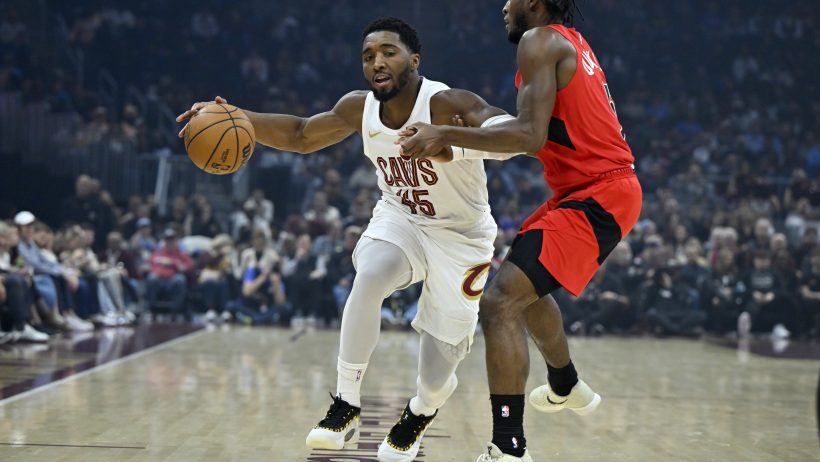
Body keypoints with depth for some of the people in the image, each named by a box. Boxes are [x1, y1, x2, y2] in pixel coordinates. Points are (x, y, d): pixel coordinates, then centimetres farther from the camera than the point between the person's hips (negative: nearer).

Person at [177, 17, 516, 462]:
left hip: (461, 237, -3)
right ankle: (345, 407, -20)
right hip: (399, 219, 4)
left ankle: (420, 412, 36)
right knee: (369, 275, -32)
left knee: (438, 370, -3)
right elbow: (301, 135, 5)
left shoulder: (446, 104, -29)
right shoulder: (359, 108, -11)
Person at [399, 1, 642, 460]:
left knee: (501, 301, -19)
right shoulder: (572, 43, 18)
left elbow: (531, 135, -23)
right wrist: (478, 133, 13)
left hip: (595, 197, -10)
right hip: (609, 187, 10)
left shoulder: (541, 41, -11)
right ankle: (567, 387, 51)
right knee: (528, 284, 31)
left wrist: (445, 136, -22)